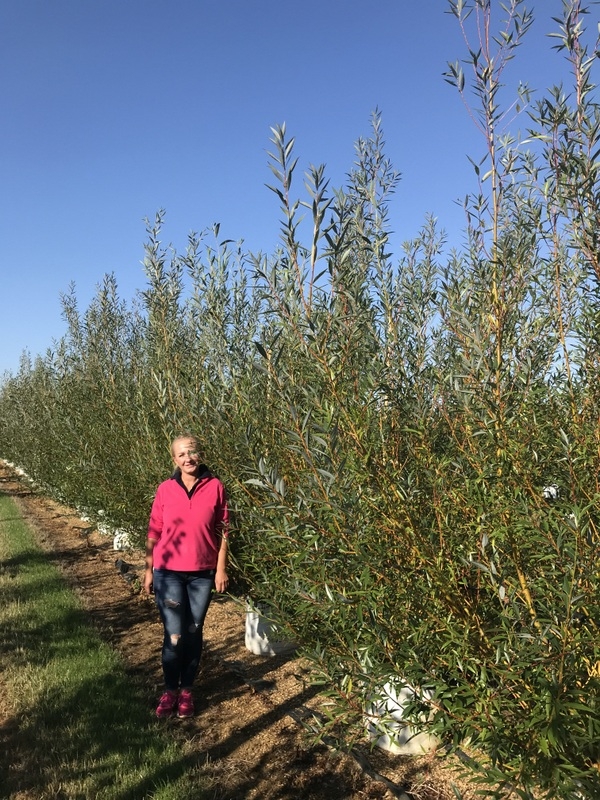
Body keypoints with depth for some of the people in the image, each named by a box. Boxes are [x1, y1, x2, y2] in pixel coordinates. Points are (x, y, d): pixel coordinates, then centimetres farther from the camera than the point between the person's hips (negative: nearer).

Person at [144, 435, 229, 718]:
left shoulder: (215, 487, -7)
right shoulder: (165, 489, -5)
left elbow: (223, 531, -1)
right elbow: (154, 532, 3)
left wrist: (221, 569, -3)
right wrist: (148, 570, 4)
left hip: (202, 574, 0)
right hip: (169, 573, 0)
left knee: (193, 633, 11)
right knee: (174, 635, 0)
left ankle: (187, 690, 29)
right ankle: (170, 690, 22)